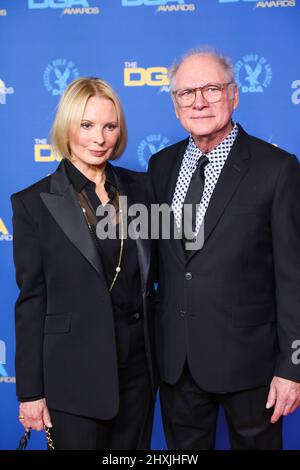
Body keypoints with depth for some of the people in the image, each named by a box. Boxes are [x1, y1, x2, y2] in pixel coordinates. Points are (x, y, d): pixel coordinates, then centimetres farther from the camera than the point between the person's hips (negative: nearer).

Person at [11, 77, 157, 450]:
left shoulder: (137, 188, 3)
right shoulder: (34, 202, -7)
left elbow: (148, 273, 9)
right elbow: (31, 300, -6)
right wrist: (31, 391, -5)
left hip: (138, 363, 4)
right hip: (74, 372, -3)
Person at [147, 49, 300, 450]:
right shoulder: (161, 166, 4)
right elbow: (158, 256, 9)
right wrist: (153, 335, 8)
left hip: (247, 358, -4)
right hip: (175, 357, 4)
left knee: (255, 442, 16)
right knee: (183, 446, 21)